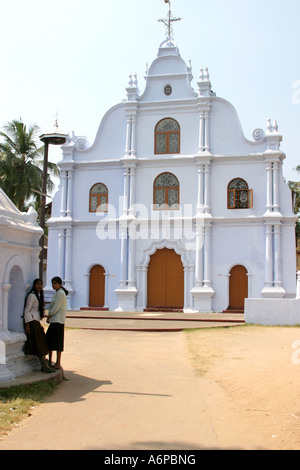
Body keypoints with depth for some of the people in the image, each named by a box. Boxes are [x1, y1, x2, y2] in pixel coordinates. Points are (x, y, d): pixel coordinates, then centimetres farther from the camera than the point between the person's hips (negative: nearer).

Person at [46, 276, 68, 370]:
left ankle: (58, 364, 1)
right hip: (54, 320, 10)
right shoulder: (57, 293, 18)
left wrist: (49, 316, -4)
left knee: (57, 342, -5)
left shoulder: (60, 293, -12)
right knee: (49, 339, 11)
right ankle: (50, 362, 18)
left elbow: (56, 308, -17)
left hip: (58, 321, -10)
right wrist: (49, 317, 7)